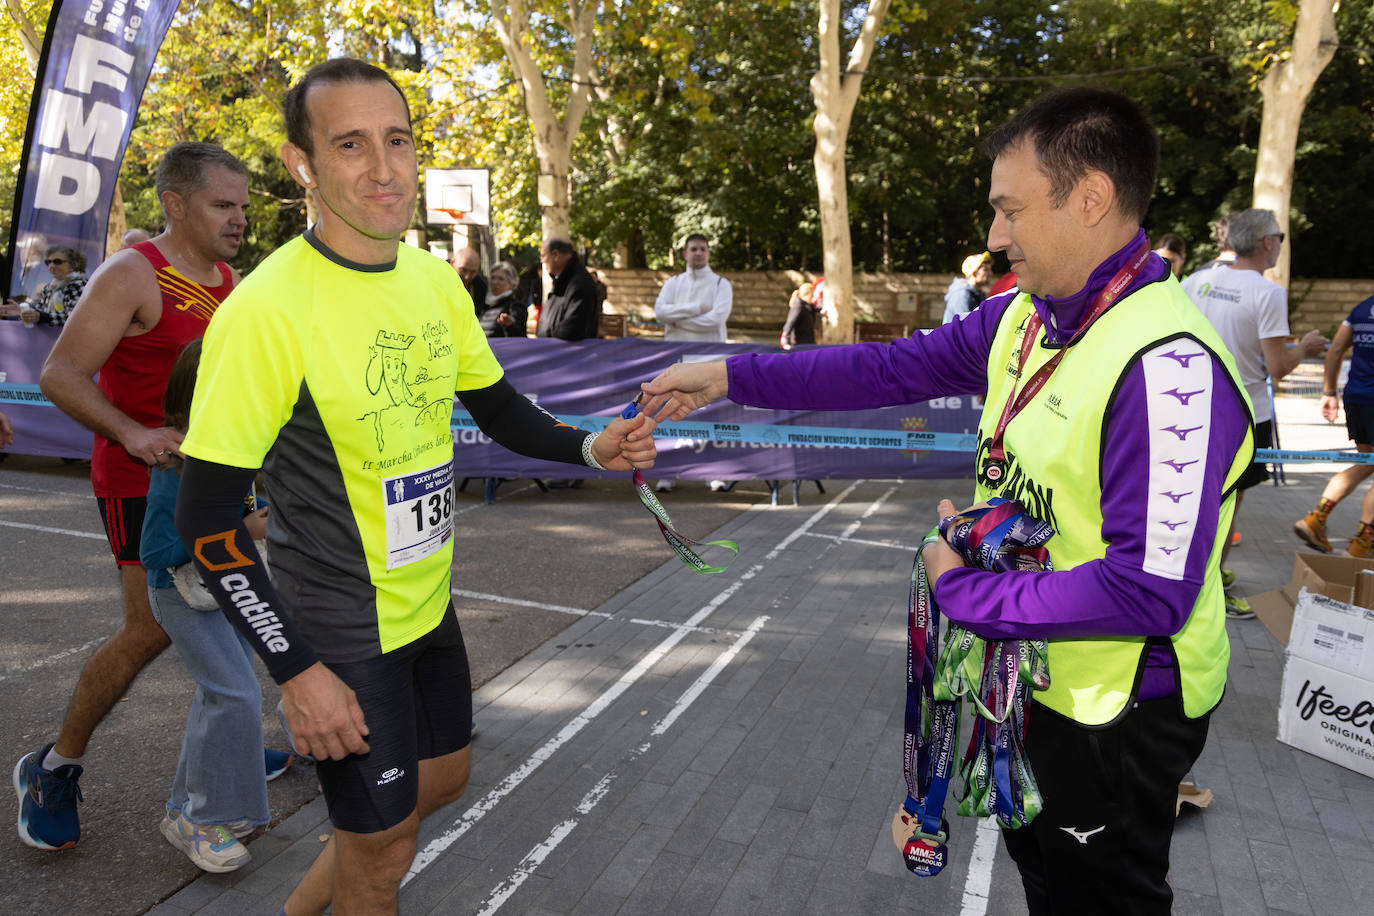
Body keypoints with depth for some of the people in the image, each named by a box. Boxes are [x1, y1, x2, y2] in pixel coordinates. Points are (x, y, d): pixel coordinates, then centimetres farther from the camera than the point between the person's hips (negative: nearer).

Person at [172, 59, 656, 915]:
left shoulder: (437, 281, -2)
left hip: (430, 603, 7)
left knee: (443, 776, 25)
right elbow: (207, 518, -20)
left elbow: (498, 409, 10)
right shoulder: (265, 310, -23)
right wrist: (296, 669, -20)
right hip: (339, 633, -7)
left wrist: (591, 448, -9)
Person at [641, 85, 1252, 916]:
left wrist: (961, 591, -22)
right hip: (1031, 677, 8)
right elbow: (894, 367, -1)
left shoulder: (1167, 366, -30)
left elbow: (1150, 592, -31)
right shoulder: (1025, 317, -4)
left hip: (1119, 712, -7)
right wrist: (731, 376, -4)